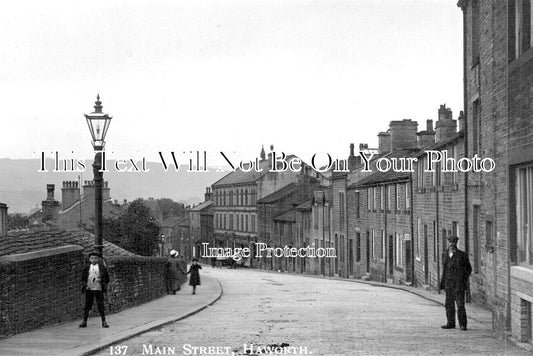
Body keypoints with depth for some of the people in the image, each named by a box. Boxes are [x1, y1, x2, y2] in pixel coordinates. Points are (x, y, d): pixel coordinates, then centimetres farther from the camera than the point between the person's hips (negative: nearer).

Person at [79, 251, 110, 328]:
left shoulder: (102, 268, 4)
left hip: (99, 289, -1)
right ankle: (84, 321, 10)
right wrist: (84, 284, -2)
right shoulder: (87, 268, 8)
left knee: (100, 305, -1)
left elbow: (107, 278, 7)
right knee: (87, 305, 4)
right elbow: (83, 278, 13)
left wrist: (104, 285, -4)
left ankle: (103, 321, 5)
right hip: (89, 289, 1)